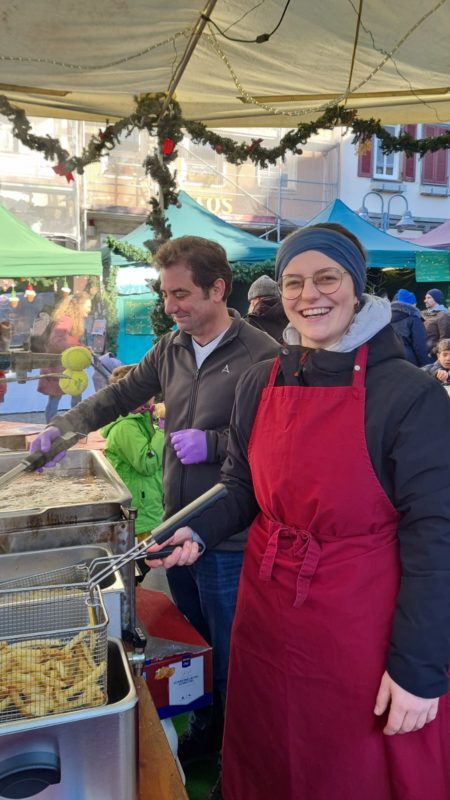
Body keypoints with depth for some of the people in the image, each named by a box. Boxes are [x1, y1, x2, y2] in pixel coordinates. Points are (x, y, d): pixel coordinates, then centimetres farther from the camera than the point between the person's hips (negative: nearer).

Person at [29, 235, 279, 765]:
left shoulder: (260, 354, -16)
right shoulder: (170, 348, 5)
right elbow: (122, 394, 13)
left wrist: (213, 443, -23)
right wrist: (64, 427, 3)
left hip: (228, 537, -6)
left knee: (229, 655, 9)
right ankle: (206, 728, 46)